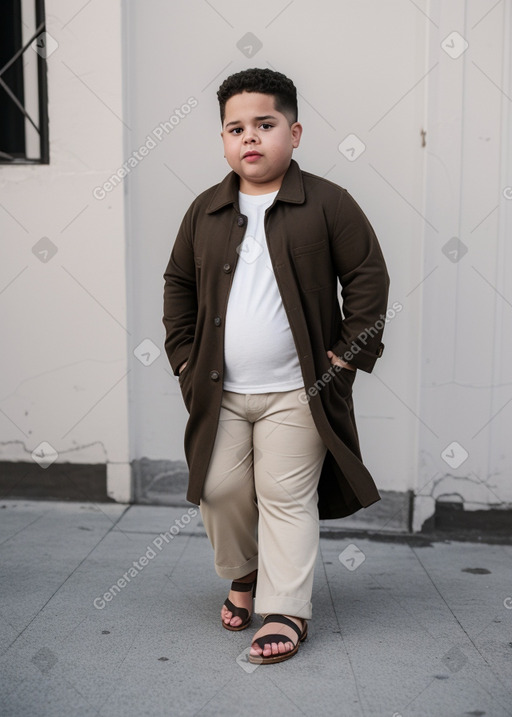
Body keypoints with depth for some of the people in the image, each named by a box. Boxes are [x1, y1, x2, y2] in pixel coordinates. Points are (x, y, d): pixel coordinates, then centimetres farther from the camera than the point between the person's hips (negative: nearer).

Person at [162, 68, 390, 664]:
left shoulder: (328, 204, -5)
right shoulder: (205, 211, 6)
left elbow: (368, 277, -2)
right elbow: (178, 284, 14)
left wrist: (350, 353, -7)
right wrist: (184, 357, 7)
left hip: (296, 392, -4)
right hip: (219, 392, 4)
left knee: (287, 499, 2)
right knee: (219, 491, 10)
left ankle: (286, 610, 18)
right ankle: (243, 574, 37)